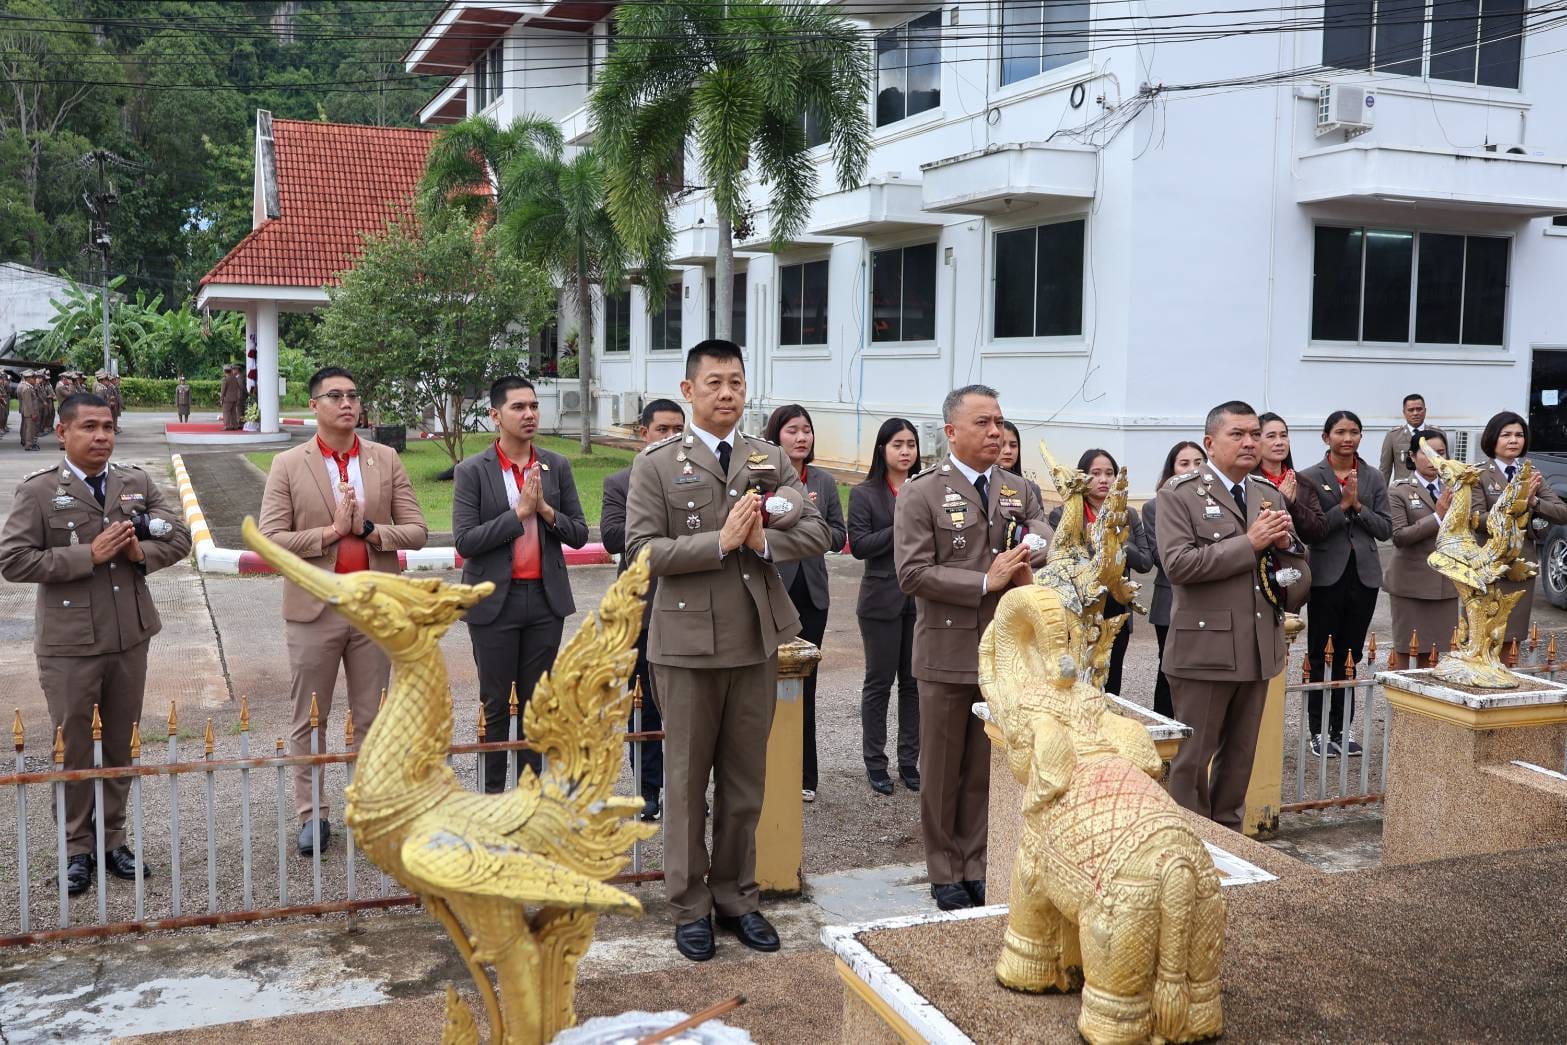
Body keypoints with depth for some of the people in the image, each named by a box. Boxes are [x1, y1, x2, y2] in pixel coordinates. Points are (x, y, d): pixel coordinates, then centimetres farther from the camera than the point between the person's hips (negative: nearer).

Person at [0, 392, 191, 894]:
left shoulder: (137, 482, 5)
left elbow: (179, 536, 7)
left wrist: (142, 552, -13)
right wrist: (88, 556, -18)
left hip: (130, 638, 4)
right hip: (69, 645, -3)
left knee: (121, 746, 13)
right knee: (73, 750, 7)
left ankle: (112, 839, 27)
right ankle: (77, 848, 21)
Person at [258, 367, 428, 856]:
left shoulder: (386, 460, 5)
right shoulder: (288, 465, -1)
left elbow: (416, 531, 2)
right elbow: (270, 539, -7)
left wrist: (367, 529, -13)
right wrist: (331, 531, -15)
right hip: (314, 609, -1)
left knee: (371, 720, 10)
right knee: (309, 721, 8)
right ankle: (313, 814, 19)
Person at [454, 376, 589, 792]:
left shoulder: (557, 466, 5)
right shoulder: (472, 471, -4)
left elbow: (579, 534, 5)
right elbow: (464, 540, -12)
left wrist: (546, 510, -12)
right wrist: (519, 512, -17)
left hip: (546, 598, 3)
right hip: (496, 600, -3)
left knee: (535, 701, 10)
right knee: (495, 702, 4)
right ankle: (493, 792, 14)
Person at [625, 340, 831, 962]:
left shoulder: (772, 460, 8)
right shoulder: (656, 466, -2)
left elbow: (817, 533, 2)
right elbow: (643, 550, -11)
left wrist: (763, 540, -16)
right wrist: (720, 542, -19)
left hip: (756, 642, 3)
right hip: (688, 644, -3)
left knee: (745, 783, 13)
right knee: (687, 782, 7)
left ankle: (735, 896, 28)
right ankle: (690, 906, 21)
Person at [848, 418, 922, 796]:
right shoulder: (864, 494, -1)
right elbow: (859, 545, -9)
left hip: (922, 599, 2)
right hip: (883, 601, -2)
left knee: (914, 681, 8)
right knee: (879, 682, 7)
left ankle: (909, 761, 20)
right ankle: (875, 762, 18)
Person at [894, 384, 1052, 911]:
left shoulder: (1017, 489, 10)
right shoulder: (922, 493, -7)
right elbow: (912, 573, -14)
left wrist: (1030, 551, -13)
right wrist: (986, 582, -17)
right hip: (948, 654, -4)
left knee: (987, 769, 12)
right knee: (942, 771, 7)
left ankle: (976, 866, 24)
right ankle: (945, 873, 19)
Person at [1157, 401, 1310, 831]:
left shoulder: (1269, 494, 12)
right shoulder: (1180, 493, -7)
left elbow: (1300, 563, 18)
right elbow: (1178, 563, -19)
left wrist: (1286, 543, -6)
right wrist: (1250, 543, -19)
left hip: (1258, 647, 6)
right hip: (1204, 647, -6)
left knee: (1240, 755, 16)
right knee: (1193, 758, 3)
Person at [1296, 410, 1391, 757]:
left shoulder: (1373, 478, 8)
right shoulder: (1310, 477, -2)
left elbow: (1386, 528, 3)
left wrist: (1358, 506, -10)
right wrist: (1343, 506, -14)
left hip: (1364, 575, 3)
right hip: (1326, 575, -3)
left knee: (1351, 655, 8)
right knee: (1321, 655, 2)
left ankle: (1342, 728, 17)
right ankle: (1319, 730, 10)